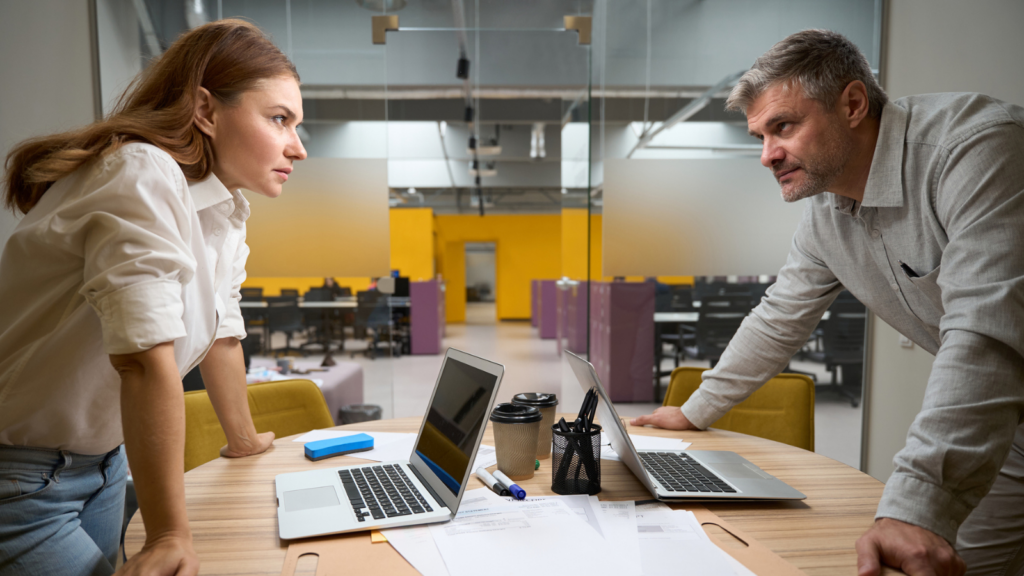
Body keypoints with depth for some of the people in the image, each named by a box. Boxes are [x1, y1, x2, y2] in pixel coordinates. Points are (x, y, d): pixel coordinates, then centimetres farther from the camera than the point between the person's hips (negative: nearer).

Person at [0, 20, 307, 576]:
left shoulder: (225, 209, 1)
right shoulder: (143, 178, -26)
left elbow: (220, 333, 9)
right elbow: (149, 361, -32)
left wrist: (243, 440, 18)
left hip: (102, 462, 8)